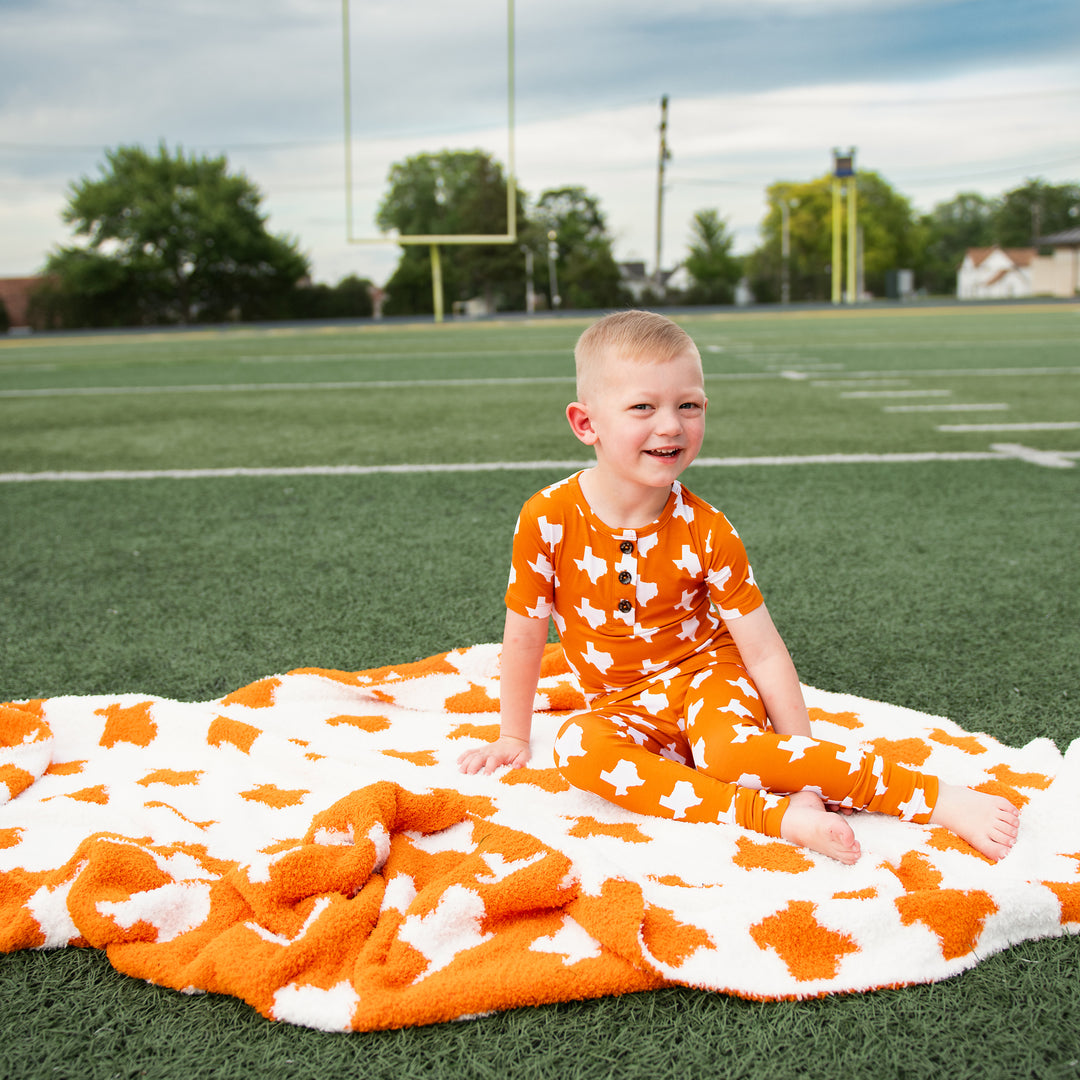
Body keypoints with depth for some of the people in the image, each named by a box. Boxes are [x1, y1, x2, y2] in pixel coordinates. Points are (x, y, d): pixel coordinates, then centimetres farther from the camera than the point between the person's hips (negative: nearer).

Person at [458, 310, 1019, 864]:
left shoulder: (705, 530, -15)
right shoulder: (547, 519, -17)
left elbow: (763, 651, -11)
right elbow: (524, 637, -4)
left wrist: (805, 767, -13)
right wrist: (512, 740, 4)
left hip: (706, 670, -1)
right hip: (625, 706, 2)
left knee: (729, 752, -35)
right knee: (578, 747, -32)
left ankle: (939, 798, -28)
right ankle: (779, 815, -35)